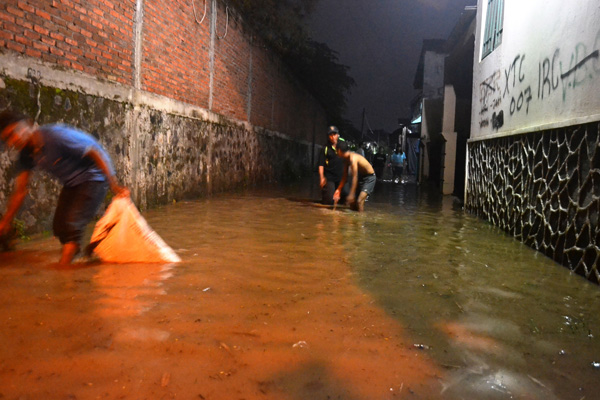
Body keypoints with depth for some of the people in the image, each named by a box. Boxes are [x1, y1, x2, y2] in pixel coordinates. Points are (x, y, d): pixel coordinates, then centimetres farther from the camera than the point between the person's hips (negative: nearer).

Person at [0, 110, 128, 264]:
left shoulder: (56, 135, -26)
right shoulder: (26, 154, -2)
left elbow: (97, 153, -24)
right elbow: (20, 191, 7)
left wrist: (114, 186, -24)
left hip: (93, 178, -8)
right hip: (72, 184, 8)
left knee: (71, 226, -16)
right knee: (59, 227, 6)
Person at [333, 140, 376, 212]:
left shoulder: (353, 158, -28)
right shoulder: (346, 159, -1)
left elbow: (354, 177, -29)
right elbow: (345, 176, 7)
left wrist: (351, 194, -28)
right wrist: (338, 190, 3)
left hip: (370, 177, -9)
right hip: (361, 177, 9)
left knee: (359, 201, -22)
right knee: (352, 201, 9)